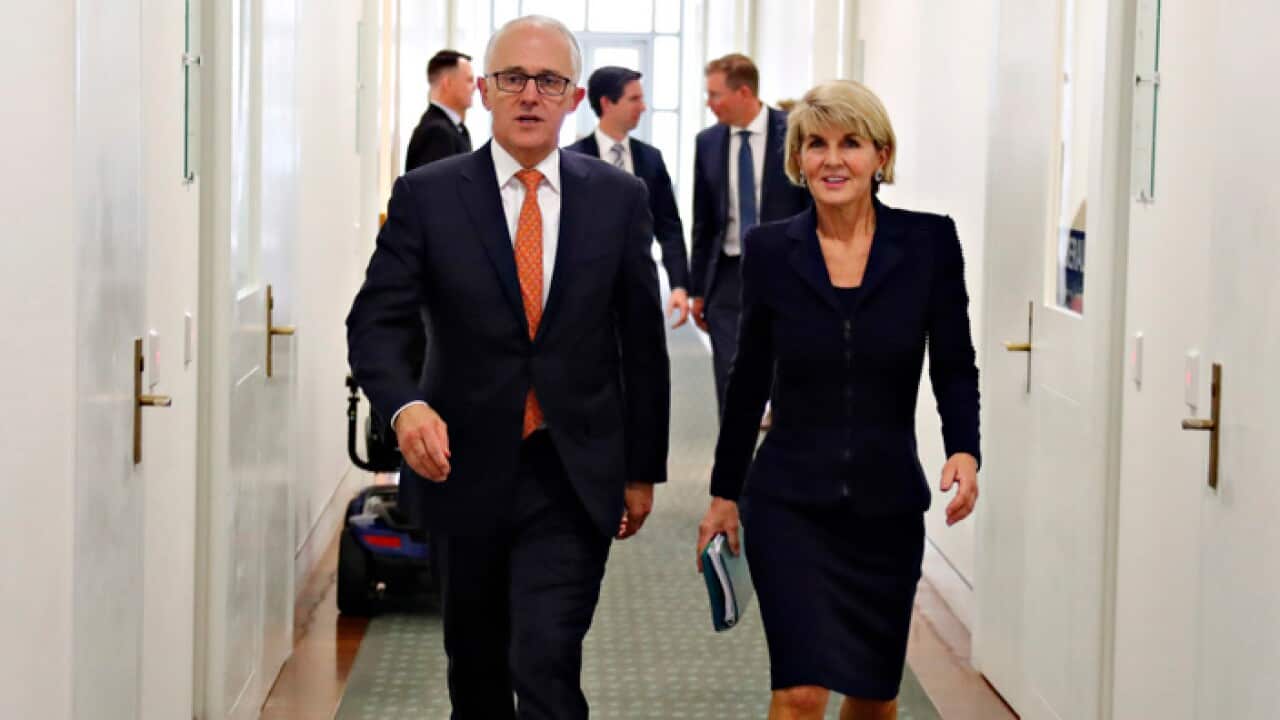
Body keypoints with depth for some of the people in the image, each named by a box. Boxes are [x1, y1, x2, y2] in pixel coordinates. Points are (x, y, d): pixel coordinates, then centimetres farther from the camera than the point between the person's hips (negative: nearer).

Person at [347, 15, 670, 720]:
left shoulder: (618, 198, 0)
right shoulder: (426, 195, -4)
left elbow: (642, 340, 6)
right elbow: (376, 322, -9)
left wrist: (643, 468, 7)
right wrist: (406, 405, -30)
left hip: (573, 478, -1)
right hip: (467, 469, 1)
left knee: (547, 663, -13)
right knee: (475, 662, 17)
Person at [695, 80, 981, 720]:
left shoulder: (930, 242, -3)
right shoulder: (770, 250, -1)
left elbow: (954, 366, 0)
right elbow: (750, 378, 8)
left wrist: (963, 450, -19)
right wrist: (724, 493, 13)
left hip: (887, 505, 1)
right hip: (790, 502, -1)